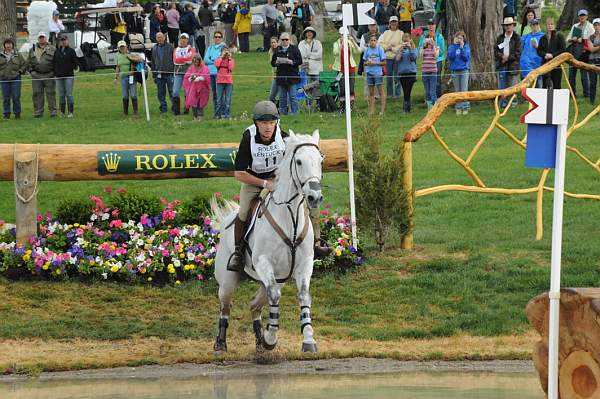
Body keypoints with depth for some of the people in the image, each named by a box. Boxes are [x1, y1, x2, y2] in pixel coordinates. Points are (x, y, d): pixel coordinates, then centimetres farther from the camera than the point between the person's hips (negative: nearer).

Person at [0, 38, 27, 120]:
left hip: (15, 79, -1)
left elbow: (24, 64, 12)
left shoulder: (18, 55, 4)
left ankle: (17, 113, 7)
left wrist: (20, 71, 1)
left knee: (16, 97, -3)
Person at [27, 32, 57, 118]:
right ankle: (38, 112, 6)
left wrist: (54, 71, -4)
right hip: (36, 75, 2)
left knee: (50, 93, -2)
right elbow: (29, 61, 17)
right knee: (37, 94, 2)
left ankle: (53, 111, 2)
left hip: (49, 75, -2)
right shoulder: (32, 50, 13)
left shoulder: (52, 49, 6)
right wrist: (31, 70, 3)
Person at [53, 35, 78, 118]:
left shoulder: (71, 51, 2)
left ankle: (70, 112, -3)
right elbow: (54, 63, 14)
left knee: (69, 94, -7)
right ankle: (62, 112, 11)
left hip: (69, 76, -4)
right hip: (59, 76, 4)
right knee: (61, 95, 6)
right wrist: (55, 72, 4)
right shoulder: (57, 51, 12)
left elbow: (75, 63, 3)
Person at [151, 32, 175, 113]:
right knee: (161, 93, 5)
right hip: (159, 74, 4)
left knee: (172, 91, -4)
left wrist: (175, 71, -4)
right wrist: (154, 75, 15)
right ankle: (163, 108, 11)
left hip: (169, 73, -4)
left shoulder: (170, 47, 2)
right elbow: (153, 62, 19)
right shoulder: (154, 49, 14)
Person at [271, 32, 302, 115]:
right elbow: (272, 63, 13)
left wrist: (291, 62, -18)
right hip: (281, 77, 4)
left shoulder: (294, 49, 3)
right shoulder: (277, 50, 12)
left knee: (293, 96, -4)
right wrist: (277, 62, -9)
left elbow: (300, 61, -2)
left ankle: (295, 113, 1)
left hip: (292, 77, -3)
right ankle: (283, 113, 13)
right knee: (282, 97, 7)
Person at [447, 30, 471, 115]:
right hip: (455, 71, 2)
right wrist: (454, 45, -11)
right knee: (457, 91, 7)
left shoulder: (466, 46, 1)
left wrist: (462, 47, -14)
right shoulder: (452, 47, 4)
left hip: (464, 70, -2)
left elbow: (466, 57, -9)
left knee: (464, 90, -6)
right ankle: (458, 108, 12)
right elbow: (450, 56, -10)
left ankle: (465, 108, -2)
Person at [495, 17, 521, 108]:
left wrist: (508, 58, -11)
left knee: (513, 87, -4)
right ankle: (503, 103, 7)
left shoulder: (516, 38, 1)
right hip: (501, 66, 4)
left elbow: (518, 53, -5)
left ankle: (514, 103, 3)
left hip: (512, 66, -4)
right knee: (502, 87, 3)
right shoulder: (500, 38, 13)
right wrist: (502, 56, -12)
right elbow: (495, 51, 6)